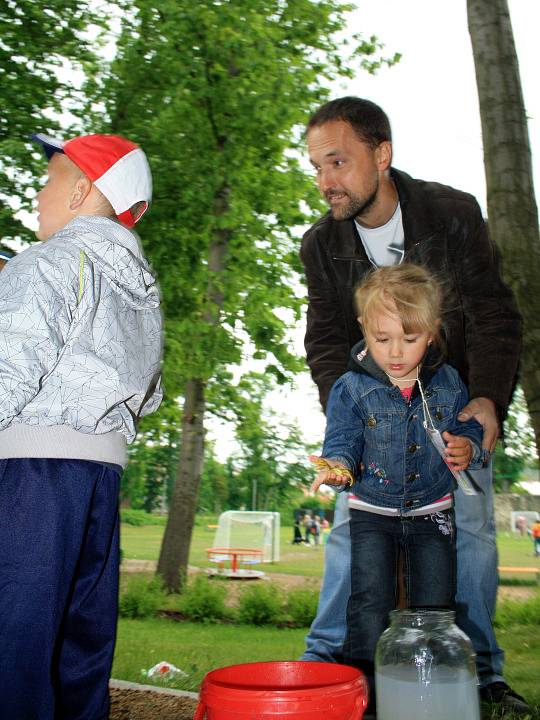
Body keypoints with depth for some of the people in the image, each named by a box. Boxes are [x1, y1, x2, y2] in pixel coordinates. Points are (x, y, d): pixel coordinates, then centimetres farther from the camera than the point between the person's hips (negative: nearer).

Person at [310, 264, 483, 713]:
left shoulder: (448, 383, -4)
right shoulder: (351, 389, -11)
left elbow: (470, 431, 7)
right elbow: (341, 443, -9)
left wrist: (466, 449, -16)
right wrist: (338, 467, -31)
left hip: (432, 512, 2)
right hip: (372, 512, -2)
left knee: (435, 605, 6)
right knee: (370, 601, -4)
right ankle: (363, 688, 11)